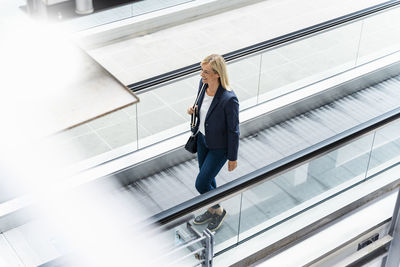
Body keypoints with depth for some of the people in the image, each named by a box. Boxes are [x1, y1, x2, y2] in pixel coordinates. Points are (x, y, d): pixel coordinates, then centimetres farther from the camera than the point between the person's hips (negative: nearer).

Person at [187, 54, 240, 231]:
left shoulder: (229, 99, -34)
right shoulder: (203, 83, -13)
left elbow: (233, 130, -22)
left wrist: (233, 158, -12)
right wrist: (195, 110, -14)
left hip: (219, 146, -7)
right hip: (202, 137, 7)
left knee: (201, 184, 1)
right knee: (207, 177, 24)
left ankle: (219, 210, 31)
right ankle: (212, 210, 49)